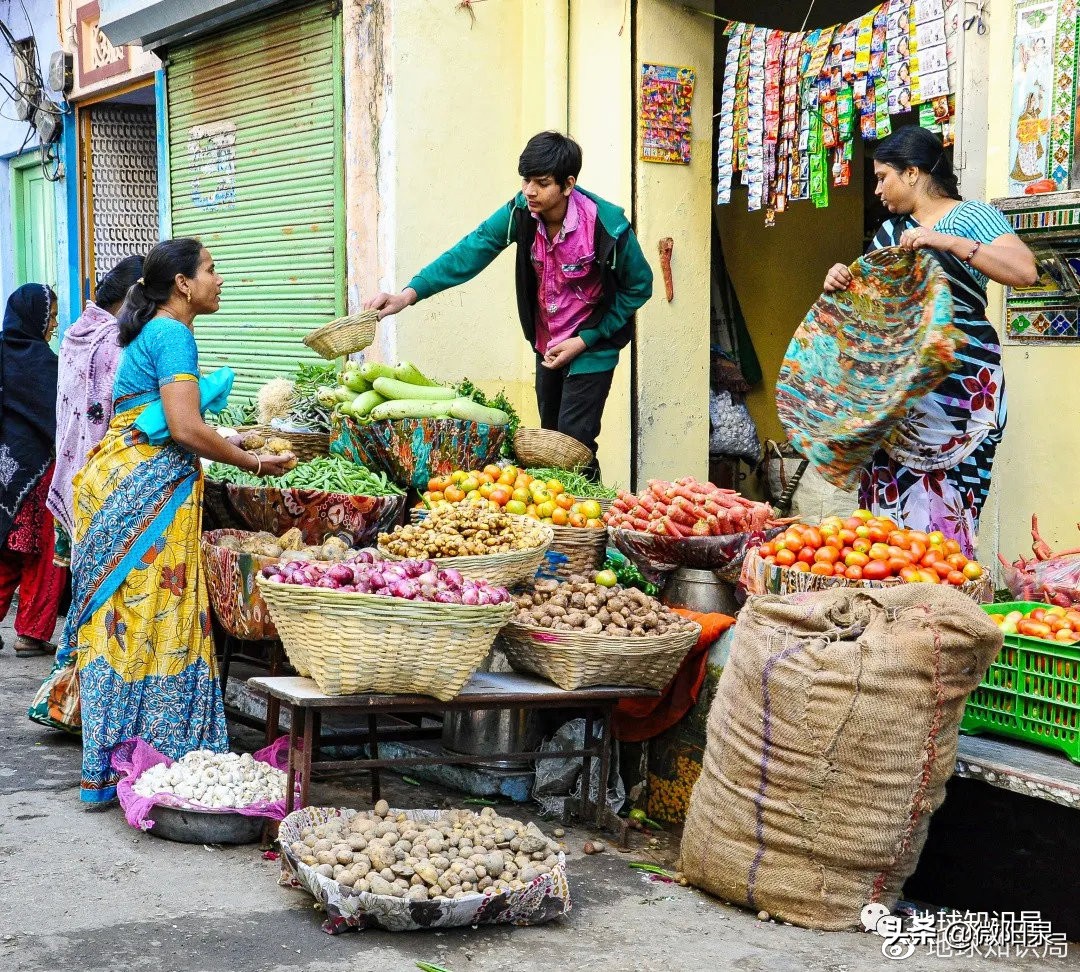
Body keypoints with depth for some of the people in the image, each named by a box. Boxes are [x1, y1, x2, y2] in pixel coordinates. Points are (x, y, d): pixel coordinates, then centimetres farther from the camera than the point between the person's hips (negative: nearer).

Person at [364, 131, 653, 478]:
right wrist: (410, 294, -37)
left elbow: (638, 287, -11)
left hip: (591, 346, -5)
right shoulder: (520, 212, -15)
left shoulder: (608, 226, -25)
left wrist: (585, 340, -15)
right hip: (547, 345, 5)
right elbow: (469, 252, -23)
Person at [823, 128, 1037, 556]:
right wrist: (841, 283, 1)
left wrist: (949, 242, -24)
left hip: (957, 387, -6)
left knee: (943, 506, -11)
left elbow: (1024, 271, -17)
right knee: (888, 495, 0)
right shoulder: (891, 231, 18)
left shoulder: (970, 216, -3)